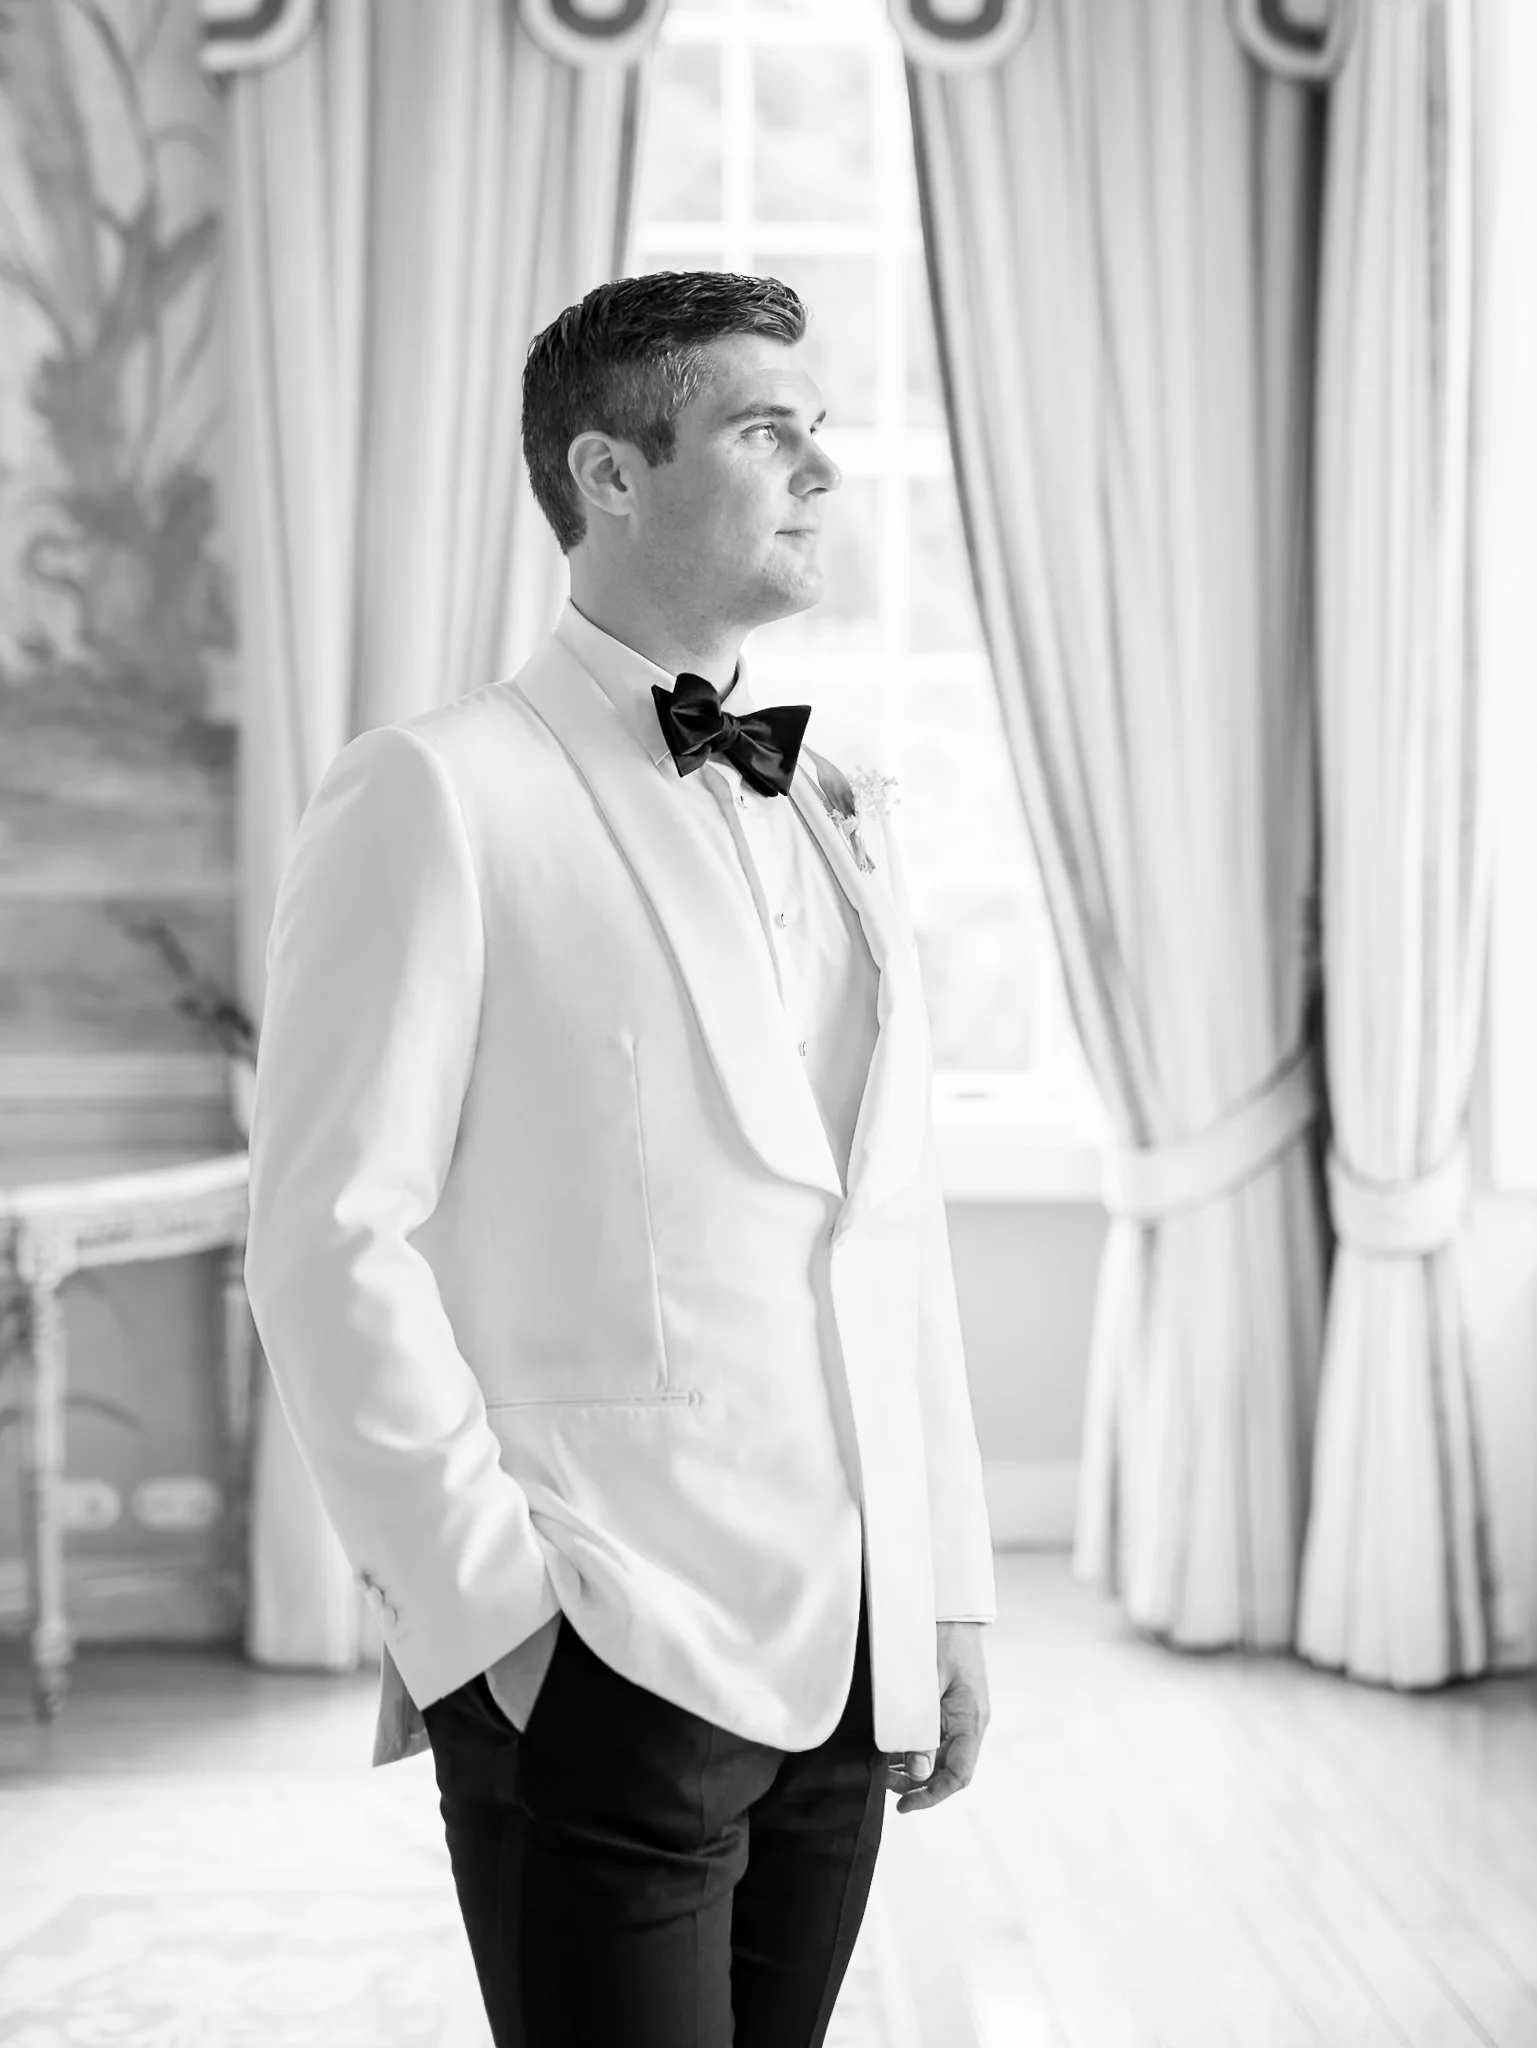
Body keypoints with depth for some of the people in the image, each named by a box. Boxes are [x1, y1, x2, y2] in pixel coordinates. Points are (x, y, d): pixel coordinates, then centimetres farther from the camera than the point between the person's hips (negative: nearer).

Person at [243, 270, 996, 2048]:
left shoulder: (837, 815, 15)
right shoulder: (436, 794, -6)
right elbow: (332, 1241, -11)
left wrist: (946, 1589, 12)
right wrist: (484, 1600, -13)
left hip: (844, 1656, 6)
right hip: (600, 1666, -6)